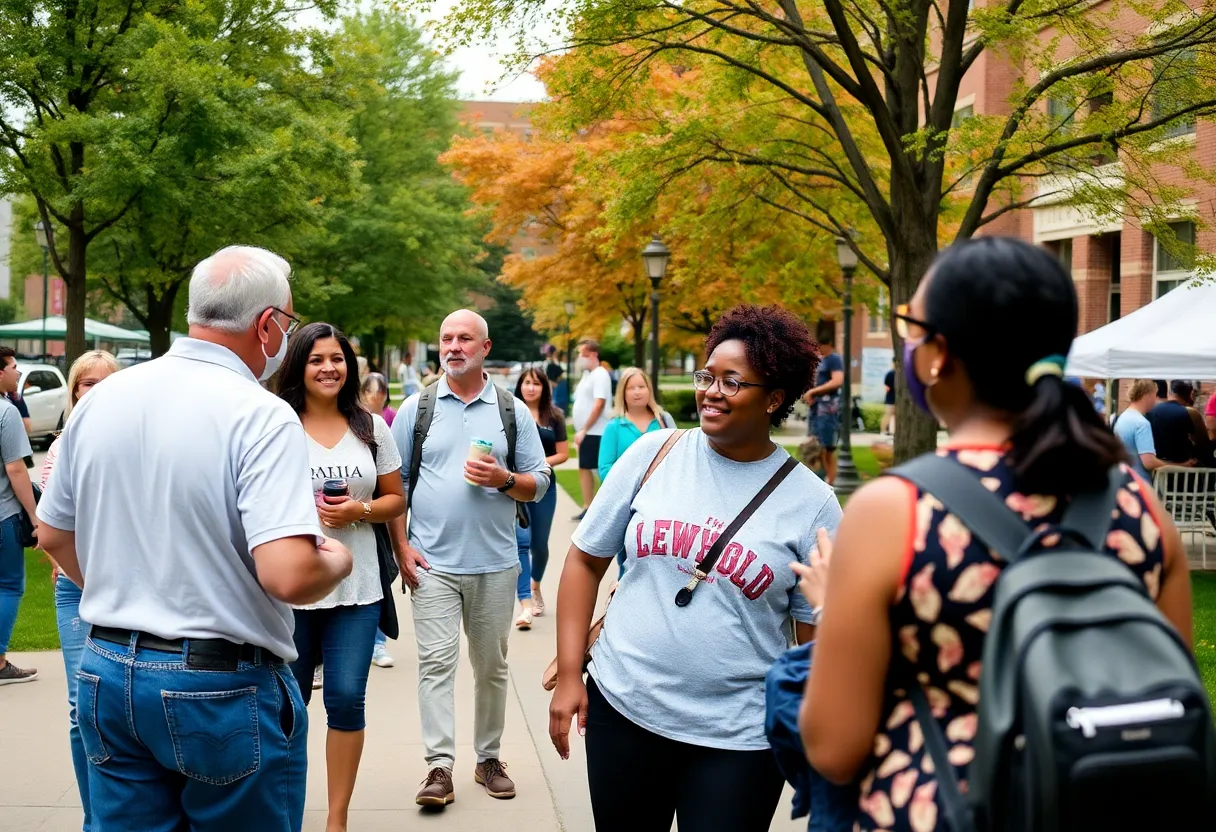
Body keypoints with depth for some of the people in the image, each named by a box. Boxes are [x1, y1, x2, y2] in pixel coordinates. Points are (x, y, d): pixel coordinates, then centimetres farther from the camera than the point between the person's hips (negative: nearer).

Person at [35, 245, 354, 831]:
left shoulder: (99, 401, 3)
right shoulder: (261, 416, -17)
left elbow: (53, 535, 14)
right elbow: (289, 575, -27)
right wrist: (336, 562, -6)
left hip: (107, 672, 6)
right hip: (224, 687, -6)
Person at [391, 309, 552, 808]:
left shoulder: (513, 411, 5)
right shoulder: (416, 408, 4)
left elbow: (539, 484, 6)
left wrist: (504, 479, -15)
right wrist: (401, 547, -3)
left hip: (495, 563, 1)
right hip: (432, 562, -1)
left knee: (491, 664, 9)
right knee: (436, 661, -6)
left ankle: (489, 758, 21)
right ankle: (440, 766, -4)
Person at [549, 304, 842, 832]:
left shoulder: (811, 503, -5)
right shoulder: (653, 454, -1)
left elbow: (817, 635, -2)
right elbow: (586, 560, 5)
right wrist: (569, 674, 0)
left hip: (737, 736, -2)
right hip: (622, 707, 2)